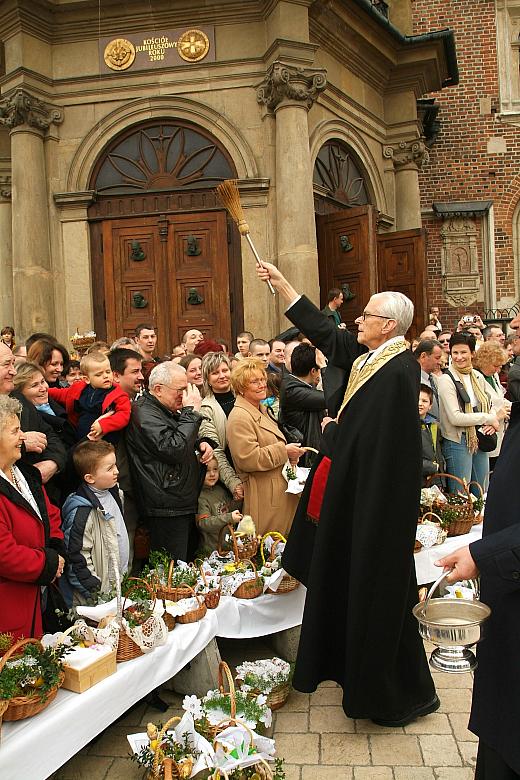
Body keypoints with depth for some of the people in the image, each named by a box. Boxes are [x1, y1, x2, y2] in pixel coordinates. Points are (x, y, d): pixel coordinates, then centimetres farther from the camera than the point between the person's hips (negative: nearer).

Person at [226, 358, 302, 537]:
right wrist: (284, 451, -17)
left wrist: (289, 455, 9)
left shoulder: (260, 411, 17)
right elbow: (248, 459, -23)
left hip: (280, 493, 10)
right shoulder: (239, 417, -15)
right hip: (263, 498, -10)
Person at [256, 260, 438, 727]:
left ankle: (401, 693, 21)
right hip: (356, 492, 10)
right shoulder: (367, 357, 6)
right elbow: (321, 329, 14)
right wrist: (280, 282, 17)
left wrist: (331, 430, -11)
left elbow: (380, 440, -27)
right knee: (353, 583, 20)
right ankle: (356, 667, 38)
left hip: (378, 499, -10)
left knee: (377, 590, 3)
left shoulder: (399, 371, -21)